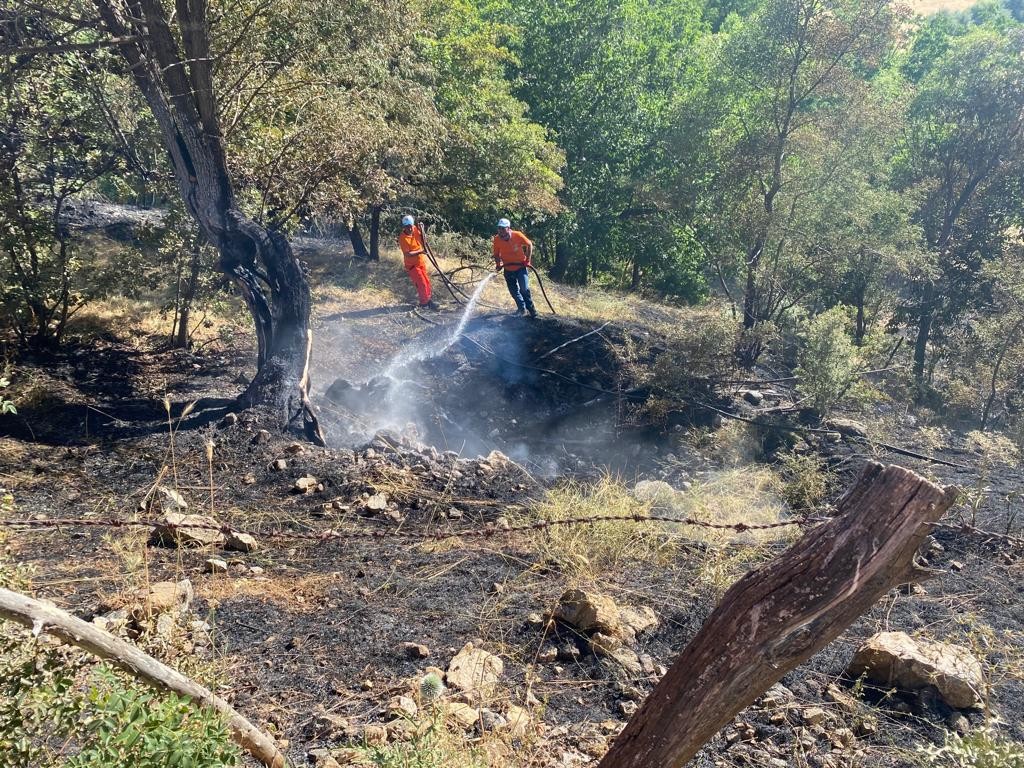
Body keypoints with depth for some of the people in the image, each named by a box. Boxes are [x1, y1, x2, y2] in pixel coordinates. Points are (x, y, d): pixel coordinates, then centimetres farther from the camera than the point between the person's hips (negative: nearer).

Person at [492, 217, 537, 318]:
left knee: (524, 289, -11)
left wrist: (527, 259, -8)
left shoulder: (517, 235, -22)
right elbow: (496, 254, -1)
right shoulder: (497, 239, -15)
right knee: (513, 291, 12)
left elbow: (529, 245, -6)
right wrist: (498, 263, -19)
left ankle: (531, 309, 7)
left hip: (521, 267, -3)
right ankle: (521, 307, 33)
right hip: (508, 269, 3)